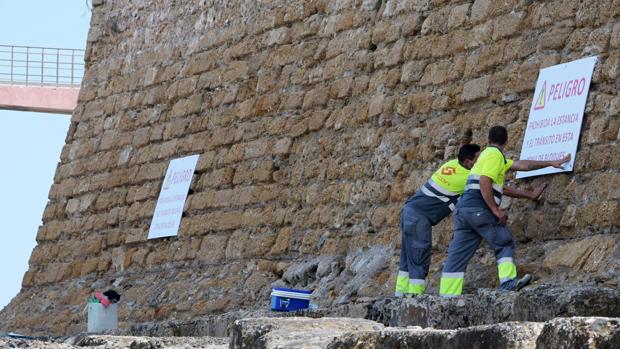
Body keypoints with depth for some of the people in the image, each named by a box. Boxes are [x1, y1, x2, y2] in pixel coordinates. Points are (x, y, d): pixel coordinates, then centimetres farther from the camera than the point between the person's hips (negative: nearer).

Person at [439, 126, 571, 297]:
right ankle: (508, 281, -10)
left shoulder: (488, 154, 27)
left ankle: (447, 297, 0)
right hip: (479, 209, -8)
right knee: (504, 244, 3)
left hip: (463, 208, 8)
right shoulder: (495, 154, -2)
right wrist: (495, 209, -15)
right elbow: (484, 182, -16)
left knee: (457, 256, 3)